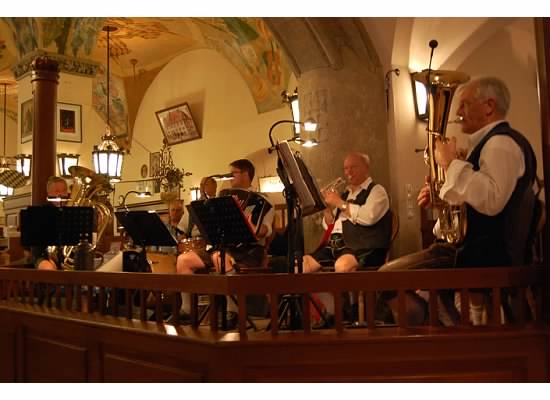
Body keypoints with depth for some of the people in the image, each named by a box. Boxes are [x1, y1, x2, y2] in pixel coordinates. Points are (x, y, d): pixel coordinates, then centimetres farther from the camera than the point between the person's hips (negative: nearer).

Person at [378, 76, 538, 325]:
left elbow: (492, 200, -30)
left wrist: (451, 164, -21)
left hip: (487, 257, -11)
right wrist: (439, 196, 11)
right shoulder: (488, 143, 20)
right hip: (472, 248, 11)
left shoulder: (502, 142, -13)